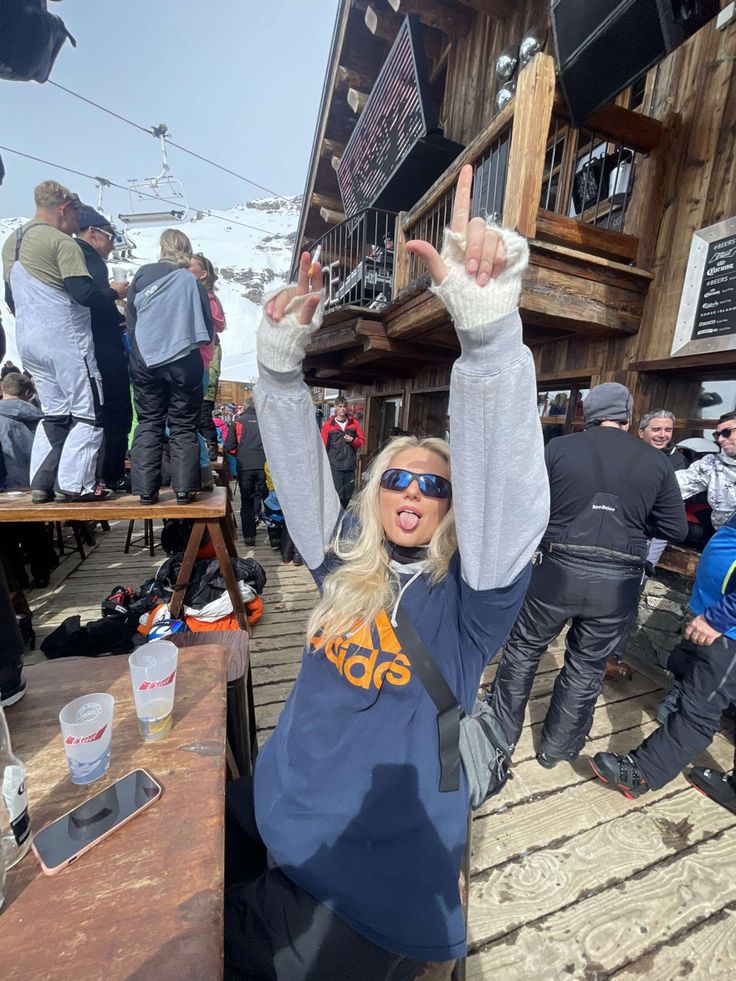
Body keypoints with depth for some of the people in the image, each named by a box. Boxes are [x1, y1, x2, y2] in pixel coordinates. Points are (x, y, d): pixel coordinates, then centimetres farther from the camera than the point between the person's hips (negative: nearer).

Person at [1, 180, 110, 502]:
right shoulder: (62, 242, -7)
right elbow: (84, 293, -16)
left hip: (27, 340, 8)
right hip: (65, 340, -8)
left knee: (54, 413, 13)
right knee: (88, 413, -3)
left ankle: (41, 483, 11)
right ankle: (75, 484, -5)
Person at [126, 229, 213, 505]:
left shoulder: (143, 275, 5)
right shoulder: (192, 281, -2)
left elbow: (130, 318, 11)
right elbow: (206, 329, 1)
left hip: (145, 361, 2)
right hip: (183, 361, -2)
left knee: (148, 423, 8)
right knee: (183, 426, 4)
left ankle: (146, 489, 6)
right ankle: (184, 488, 0)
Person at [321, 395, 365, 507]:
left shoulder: (354, 422, 7)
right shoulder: (328, 425, 0)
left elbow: (362, 441, 11)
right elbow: (323, 446, 2)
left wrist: (353, 440, -10)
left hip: (350, 466, 3)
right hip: (335, 467, -3)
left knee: (348, 495, 11)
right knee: (338, 496, -6)